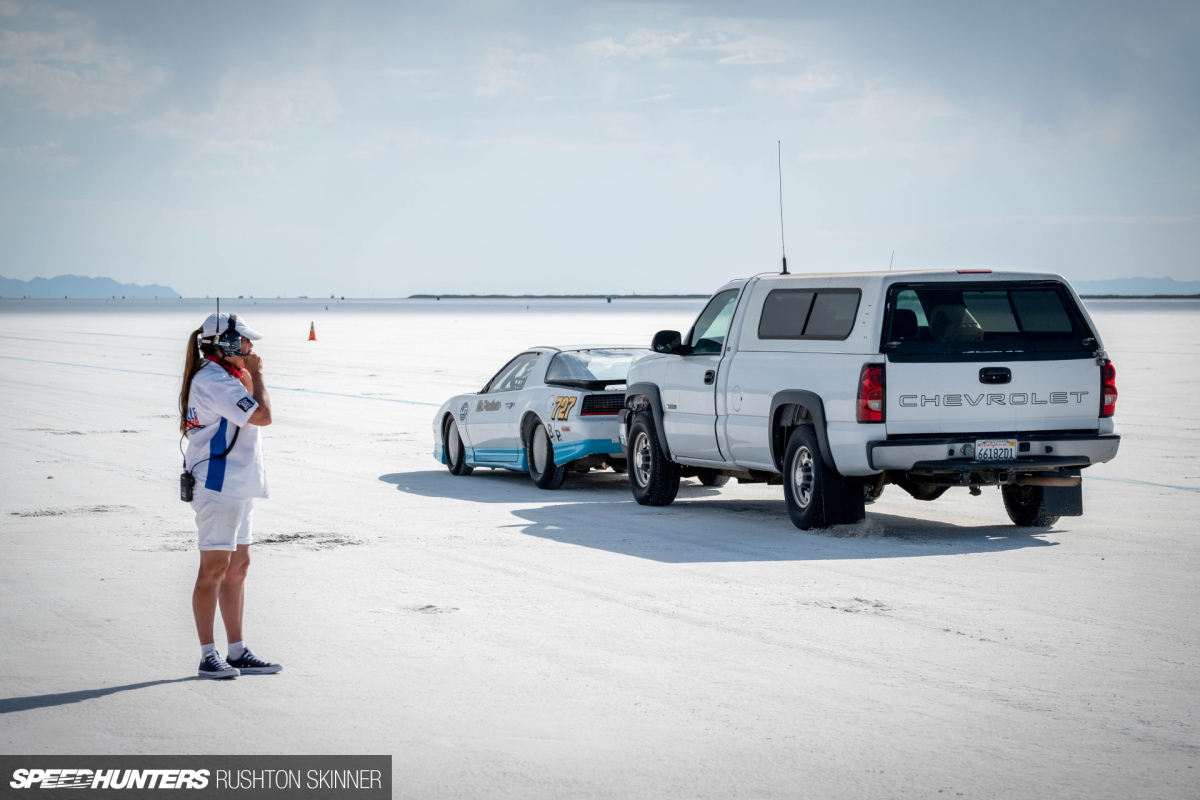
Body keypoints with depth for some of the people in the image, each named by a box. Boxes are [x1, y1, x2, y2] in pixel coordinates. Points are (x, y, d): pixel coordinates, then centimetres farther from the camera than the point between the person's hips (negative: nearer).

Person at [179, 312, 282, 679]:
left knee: (237, 567, 12)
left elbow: (253, 417, 21)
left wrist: (247, 375, 13)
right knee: (215, 569, -7)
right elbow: (262, 415, -21)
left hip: (236, 485, 11)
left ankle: (237, 652, 18)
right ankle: (208, 656, -3)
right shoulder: (214, 381, -17)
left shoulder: (221, 377, 17)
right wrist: (255, 374, -9)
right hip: (219, 486, -11)